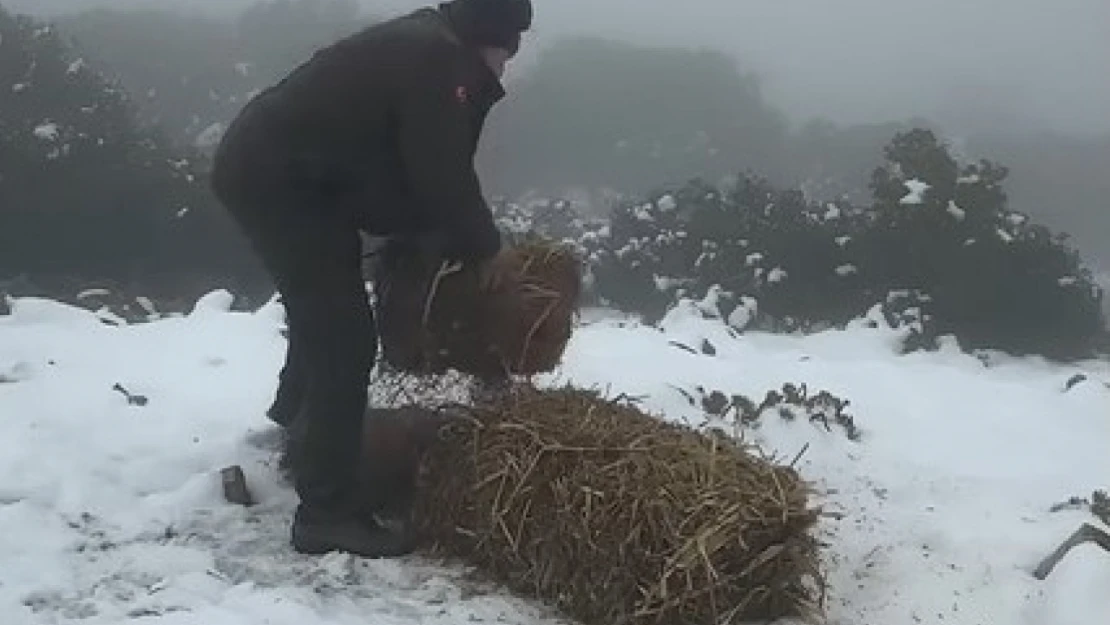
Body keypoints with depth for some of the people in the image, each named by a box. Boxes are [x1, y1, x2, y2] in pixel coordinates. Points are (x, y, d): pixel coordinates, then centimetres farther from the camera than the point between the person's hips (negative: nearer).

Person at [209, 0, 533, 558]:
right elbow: (443, 178, -19)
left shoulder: (421, 46, 14)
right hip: (277, 181, -11)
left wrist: (466, 242, 13)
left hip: (266, 167, 11)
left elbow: (411, 168, 18)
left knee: (326, 304, 32)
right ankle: (326, 513, -9)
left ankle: (298, 406, 58)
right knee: (345, 337, -11)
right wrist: (486, 250, -4)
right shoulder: (437, 59, -18)